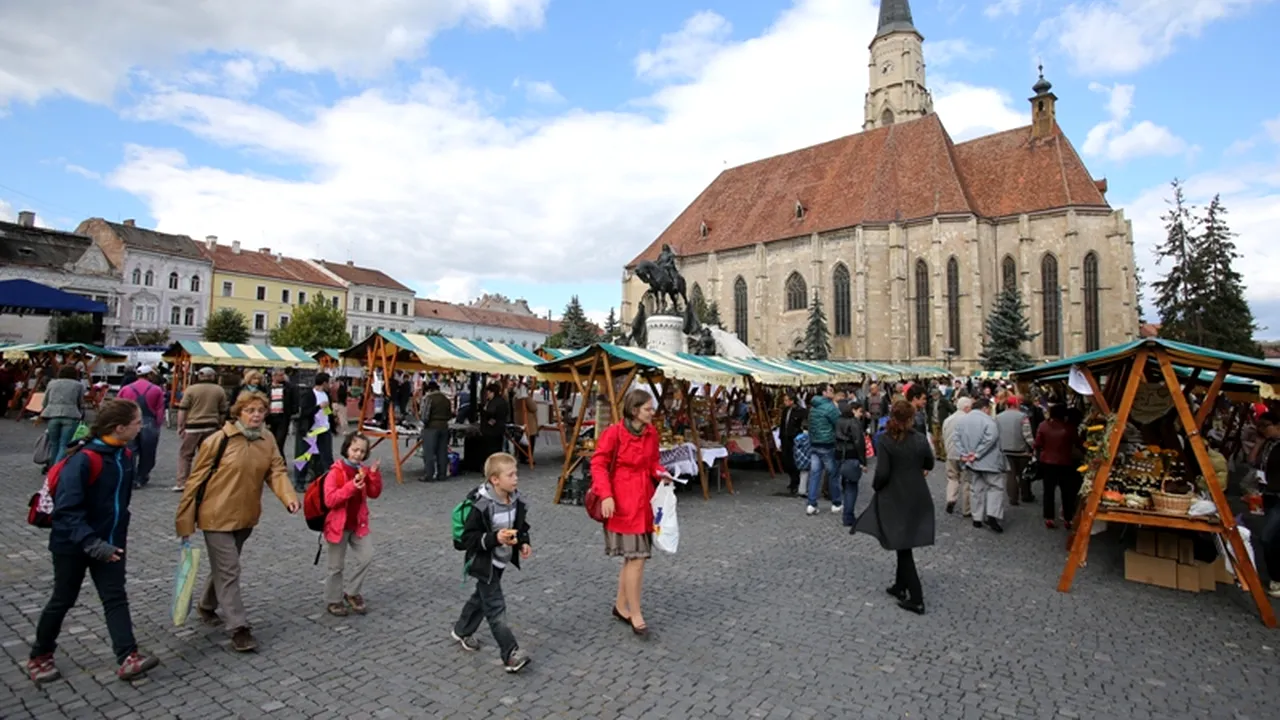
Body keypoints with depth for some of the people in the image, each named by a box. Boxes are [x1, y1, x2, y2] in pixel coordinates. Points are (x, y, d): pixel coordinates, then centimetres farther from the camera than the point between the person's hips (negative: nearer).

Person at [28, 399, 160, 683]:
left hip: (109, 543, 6)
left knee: (116, 598, 1)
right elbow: (67, 509, -26)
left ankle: (128, 658, -1)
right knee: (63, 600, 13)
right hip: (73, 545, -5)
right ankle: (39, 656, 36)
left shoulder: (124, 455, 0)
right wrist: (91, 543, -33)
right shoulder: (84, 459, -25)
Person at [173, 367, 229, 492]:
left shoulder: (191, 389, -1)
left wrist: (180, 426, 3)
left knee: (185, 454, 6)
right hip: (211, 427, 3)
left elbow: (182, 410, -4)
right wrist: (219, 426, 18)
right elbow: (223, 412, 8)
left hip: (193, 426, -2)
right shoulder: (219, 391, 7)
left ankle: (182, 482, 3)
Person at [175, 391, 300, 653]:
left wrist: (288, 496, -26)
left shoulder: (268, 440, 0)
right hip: (218, 516, -6)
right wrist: (185, 520, -8)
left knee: (224, 567, 23)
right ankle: (238, 628, 3)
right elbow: (196, 479, -10)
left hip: (246, 517, 6)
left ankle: (207, 605, 46)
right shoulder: (219, 440, -15)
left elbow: (276, 470, -7)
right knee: (229, 571, -4)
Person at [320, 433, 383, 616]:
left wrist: (374, 474, -13)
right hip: (338, 525, -5)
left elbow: (374, 494, 2)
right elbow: (329, 500, -23)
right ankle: (333, 600, 28)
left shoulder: (363, 470, 1)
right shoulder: (336, 471, -17)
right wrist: (351, 487, -33)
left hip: (358, 524, 5)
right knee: (337, 566, 9)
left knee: (366, 556, 0)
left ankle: (351, 593, 19)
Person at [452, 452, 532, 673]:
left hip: (501, 560, 8)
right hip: (484, 563, -8)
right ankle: (510, 654, -2)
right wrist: (495, 538, -35)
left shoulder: (516, 501, -6)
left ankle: (461, 632, 47)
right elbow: (468, 538, -24)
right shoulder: (482, 505, -27)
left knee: (481, 597, 25)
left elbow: (522, 527, 10)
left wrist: (524, 543, -8)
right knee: (496, 607, -6)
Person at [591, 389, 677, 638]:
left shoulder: (651, 433, 4)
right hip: (622, 502, -7)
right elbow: (598, 464, -12)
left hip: (644, 500, 7)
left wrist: (661, 473, -5)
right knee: (637, 557, -6)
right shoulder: (613, 433, -15)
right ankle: (635, 614, 10)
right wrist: (605, 495, -22)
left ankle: (620, 606, 32)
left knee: (632, 558, 15)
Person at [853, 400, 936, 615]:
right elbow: (929, 464, 10)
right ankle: (900, 586, 31)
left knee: (902, 545, 4)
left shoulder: (886, 441, -16)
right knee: (905, 543, 18)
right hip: (917, 497, 4)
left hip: (895, 498, -4)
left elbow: (882, 473, -19)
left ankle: (916, 599, 5)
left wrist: (876, 487, 0)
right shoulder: (920, 439, -5)